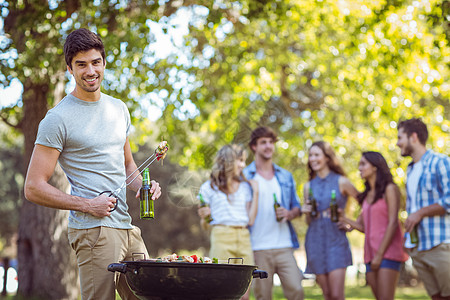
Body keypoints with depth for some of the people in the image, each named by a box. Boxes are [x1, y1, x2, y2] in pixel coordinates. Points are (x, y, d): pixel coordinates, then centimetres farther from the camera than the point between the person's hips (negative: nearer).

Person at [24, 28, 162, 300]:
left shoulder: (119, 109, 15)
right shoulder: (58, 119, -7)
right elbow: (34, 188, -8)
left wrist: (144, 186, 5)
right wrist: (87, 205, -14)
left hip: (127, 226, 7)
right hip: (93, 229, -7)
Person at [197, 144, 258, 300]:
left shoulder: (245, 186, 17)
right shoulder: (209, 187, 5)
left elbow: (251, 220, 9)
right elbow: (204, 224, 9)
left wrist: (255, 193, 9)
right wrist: (204, 216, -14)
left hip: (244, 238, 4)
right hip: (221, 237, -4)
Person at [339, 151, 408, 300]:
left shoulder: (389, 189, -1)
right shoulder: (367, 195, 18)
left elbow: (393, 223, -10)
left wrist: (380, 254, -15)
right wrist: (344, 220, -1)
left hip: (388, 250, -7)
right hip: (371, 253, 7)